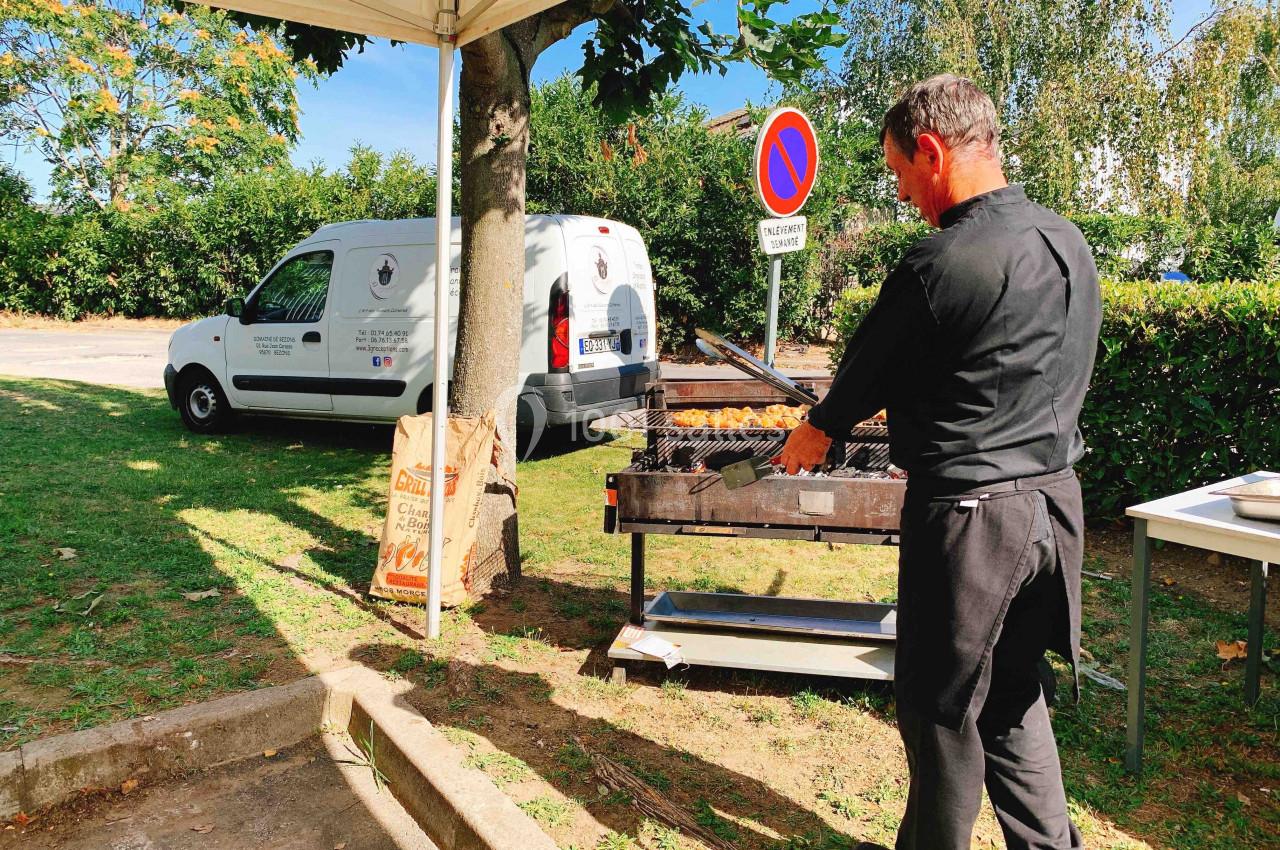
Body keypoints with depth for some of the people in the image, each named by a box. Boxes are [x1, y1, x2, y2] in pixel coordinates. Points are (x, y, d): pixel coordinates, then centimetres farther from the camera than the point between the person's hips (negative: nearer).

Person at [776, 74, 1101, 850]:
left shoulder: (938, 266, -19)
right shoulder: (1072, 244, 6)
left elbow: (859, 386, -6)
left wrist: (803, 447, 13)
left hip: (970, 514, -8)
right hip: (1056, 502, 8)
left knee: (944, 710, 11)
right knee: (1014, 697, 22)